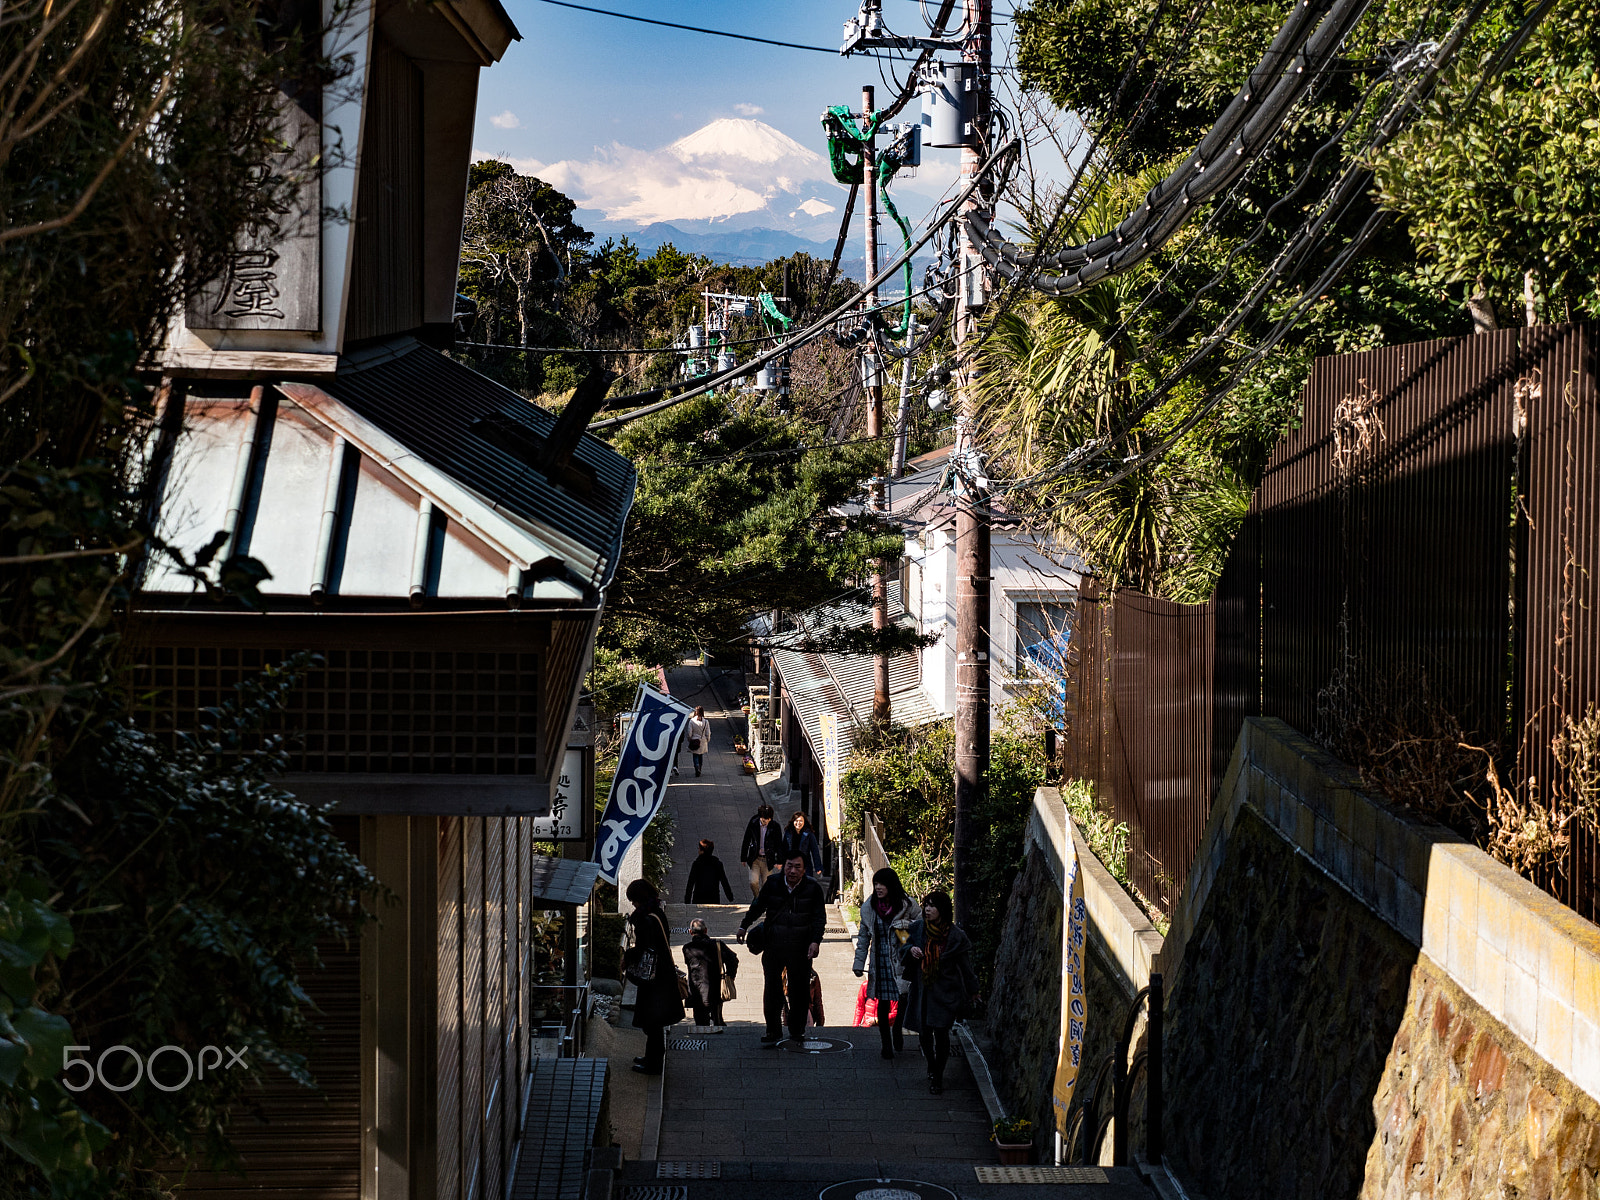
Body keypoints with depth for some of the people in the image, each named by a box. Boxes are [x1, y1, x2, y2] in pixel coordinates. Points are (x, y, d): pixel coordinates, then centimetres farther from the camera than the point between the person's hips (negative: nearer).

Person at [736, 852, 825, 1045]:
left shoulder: (813, 888, -2)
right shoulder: (772, 884, 2)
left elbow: (819, 918, 0)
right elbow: (757, 906, 17)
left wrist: (815, 941, -12)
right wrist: (744, 926, 24)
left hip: (800, 949, -1)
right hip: (774, 946, 2)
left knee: (800, 992, 3)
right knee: (772, 989, 3)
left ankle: (797, 1032, 15)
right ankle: (773, 1032, 10)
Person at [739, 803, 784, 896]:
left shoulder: (775, 826, -6)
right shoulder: (753, 824, -5)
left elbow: (779, 844, 2)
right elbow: (746, 842, 5)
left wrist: (779, 861, 0)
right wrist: (743, 858, 8)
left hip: (768, 860, 0)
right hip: (755, 859, 0)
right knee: (753, 882, -11)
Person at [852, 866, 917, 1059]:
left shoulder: (907, 905, -3)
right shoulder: (869, 908, 5)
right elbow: (863, 937, 12)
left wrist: (907, 924, -13)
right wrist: (859, 963, 9)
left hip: (902, 960, -1)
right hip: (880, 961, 1)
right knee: (883, 1003, 1)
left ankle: (897, 1028, 25)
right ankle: (886, 1043, 15)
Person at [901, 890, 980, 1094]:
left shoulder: (956, 936, -8)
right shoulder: (918, 928, 0)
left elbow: (965, 965, 1)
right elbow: (904, 950, 14)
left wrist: (972, 991, 9)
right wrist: (911, 949, -10)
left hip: (945, 991, -3)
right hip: (921, 990, 3)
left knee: (941, 1032, -8)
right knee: (924, 1032, 5)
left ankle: (938, 1075, 8)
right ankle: (932, 1065, 32)